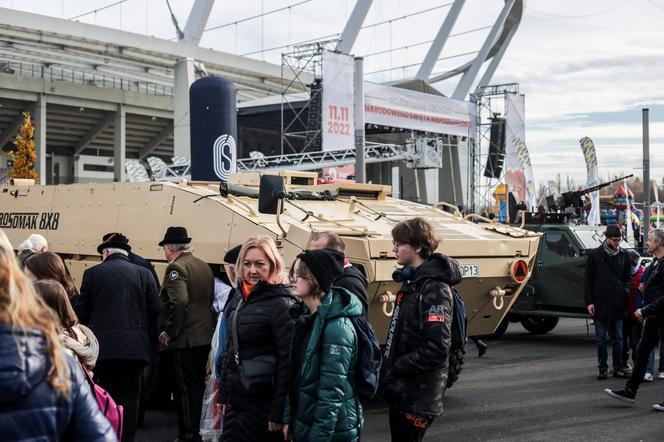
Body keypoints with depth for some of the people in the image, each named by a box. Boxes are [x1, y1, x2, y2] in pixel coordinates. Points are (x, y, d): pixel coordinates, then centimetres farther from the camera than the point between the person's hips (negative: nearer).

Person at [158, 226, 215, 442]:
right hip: (205, 337, 8)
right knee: (198, 386, 15)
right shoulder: (205, 267, 11)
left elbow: (179, 302, -26)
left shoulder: (176, 267, -14)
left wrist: (169, 332, -17)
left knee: (186, 389, -1)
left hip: (184, 339, -8)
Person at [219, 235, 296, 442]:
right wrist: (224, 395, 15)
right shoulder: (239, 299, 9)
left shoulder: (281, 304, -14)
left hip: (262, 403, -7)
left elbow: (288, 361, -17)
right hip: (236, 398, 7)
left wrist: (279, 413, -18)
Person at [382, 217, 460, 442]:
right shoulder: (412, 280, 10)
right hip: (401, 391, 9)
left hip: (418, 396, -9)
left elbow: (437, 350, -24)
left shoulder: (433, 288, -18)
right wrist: (389, 369, 10)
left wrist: (396, 368, -17)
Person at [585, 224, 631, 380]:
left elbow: (628, 277, 16)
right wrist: (589, 301, -5)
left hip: (617, 304, 2)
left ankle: (619, 368, 13)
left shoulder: (624, 255, 7)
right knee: (601, 339, 6)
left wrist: (625, 291, -4)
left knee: (618, 338, 6)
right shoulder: (594, 255, 1)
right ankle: (602, 368, 13)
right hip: (599, 303, -2)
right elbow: (588, 279, 1)